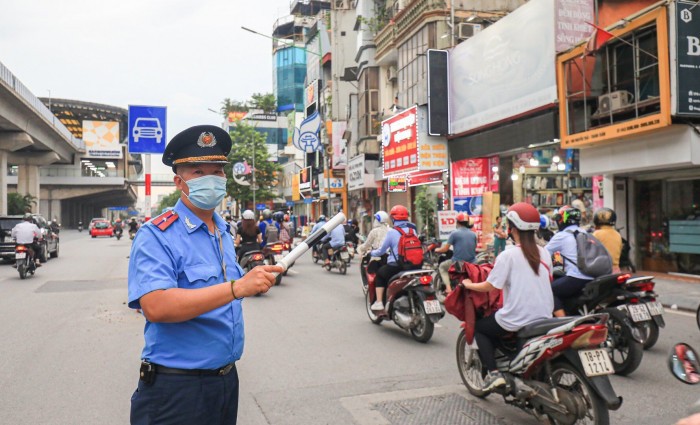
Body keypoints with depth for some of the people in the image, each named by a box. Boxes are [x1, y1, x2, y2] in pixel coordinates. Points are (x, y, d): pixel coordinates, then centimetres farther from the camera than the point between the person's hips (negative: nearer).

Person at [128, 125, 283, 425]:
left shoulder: (224, 232, 8)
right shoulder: (156, 236, -15)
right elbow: (155, 307, -31)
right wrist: (237, 287, -36)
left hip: (227, 378, 7)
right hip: (177, 387, -7)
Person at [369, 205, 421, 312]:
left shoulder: (392, 232, -7)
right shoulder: (413, 230, 7)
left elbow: (382, 250, -1)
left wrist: (372, 253, 20)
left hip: (396, 266, -5)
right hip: (413, 266, 5)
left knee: (379, 275, 19)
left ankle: (379, 303, 10)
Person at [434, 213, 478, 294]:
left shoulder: (455, 233, -6)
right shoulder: (473, 234, 8)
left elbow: (445, 249, -4)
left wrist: (437, 250, 17)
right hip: (471, 263, 4)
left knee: (442, 266, 22)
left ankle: (448, 288, 4)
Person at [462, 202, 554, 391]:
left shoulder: (508, 255, -13)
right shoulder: (544, 253, 3)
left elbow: (489, 286, -13)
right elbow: (547, 282, 16)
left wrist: (469, 284, 5)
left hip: (516, 320, -6)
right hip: (544, 318, 6)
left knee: (479, 327, 17)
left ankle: (493, 373, 3)